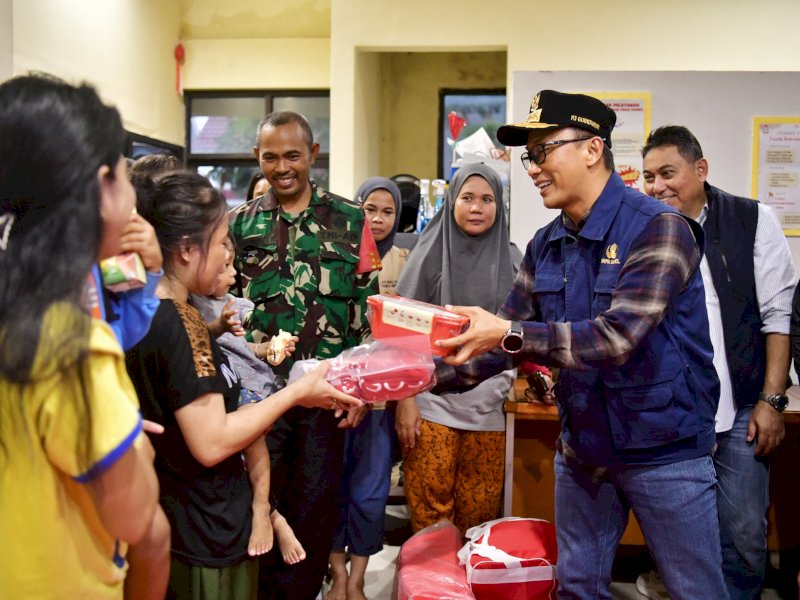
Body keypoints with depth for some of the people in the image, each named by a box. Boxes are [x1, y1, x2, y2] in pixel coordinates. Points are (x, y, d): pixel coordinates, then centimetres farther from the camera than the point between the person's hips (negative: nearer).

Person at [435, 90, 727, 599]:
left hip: (664, 451, -6)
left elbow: (617, 336, -29)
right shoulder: (546, 246, 3)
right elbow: (503, 339, 4)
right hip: (583, 449, 6)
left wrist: (509, 334, -32)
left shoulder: (659, 229, -18)